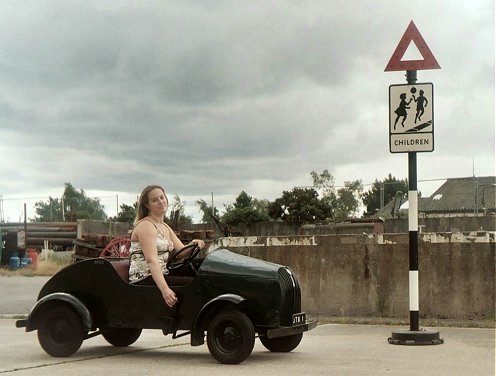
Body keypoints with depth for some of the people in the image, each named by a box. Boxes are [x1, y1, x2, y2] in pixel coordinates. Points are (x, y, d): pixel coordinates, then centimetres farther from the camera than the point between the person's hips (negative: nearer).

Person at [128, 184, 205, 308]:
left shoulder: (165, 227, 17)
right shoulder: (146, 225, -12)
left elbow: (181, 252, 7)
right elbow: (152, 260, -24)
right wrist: (164, 289, -37)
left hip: (160, 276, 9)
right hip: (144, 281, -9)